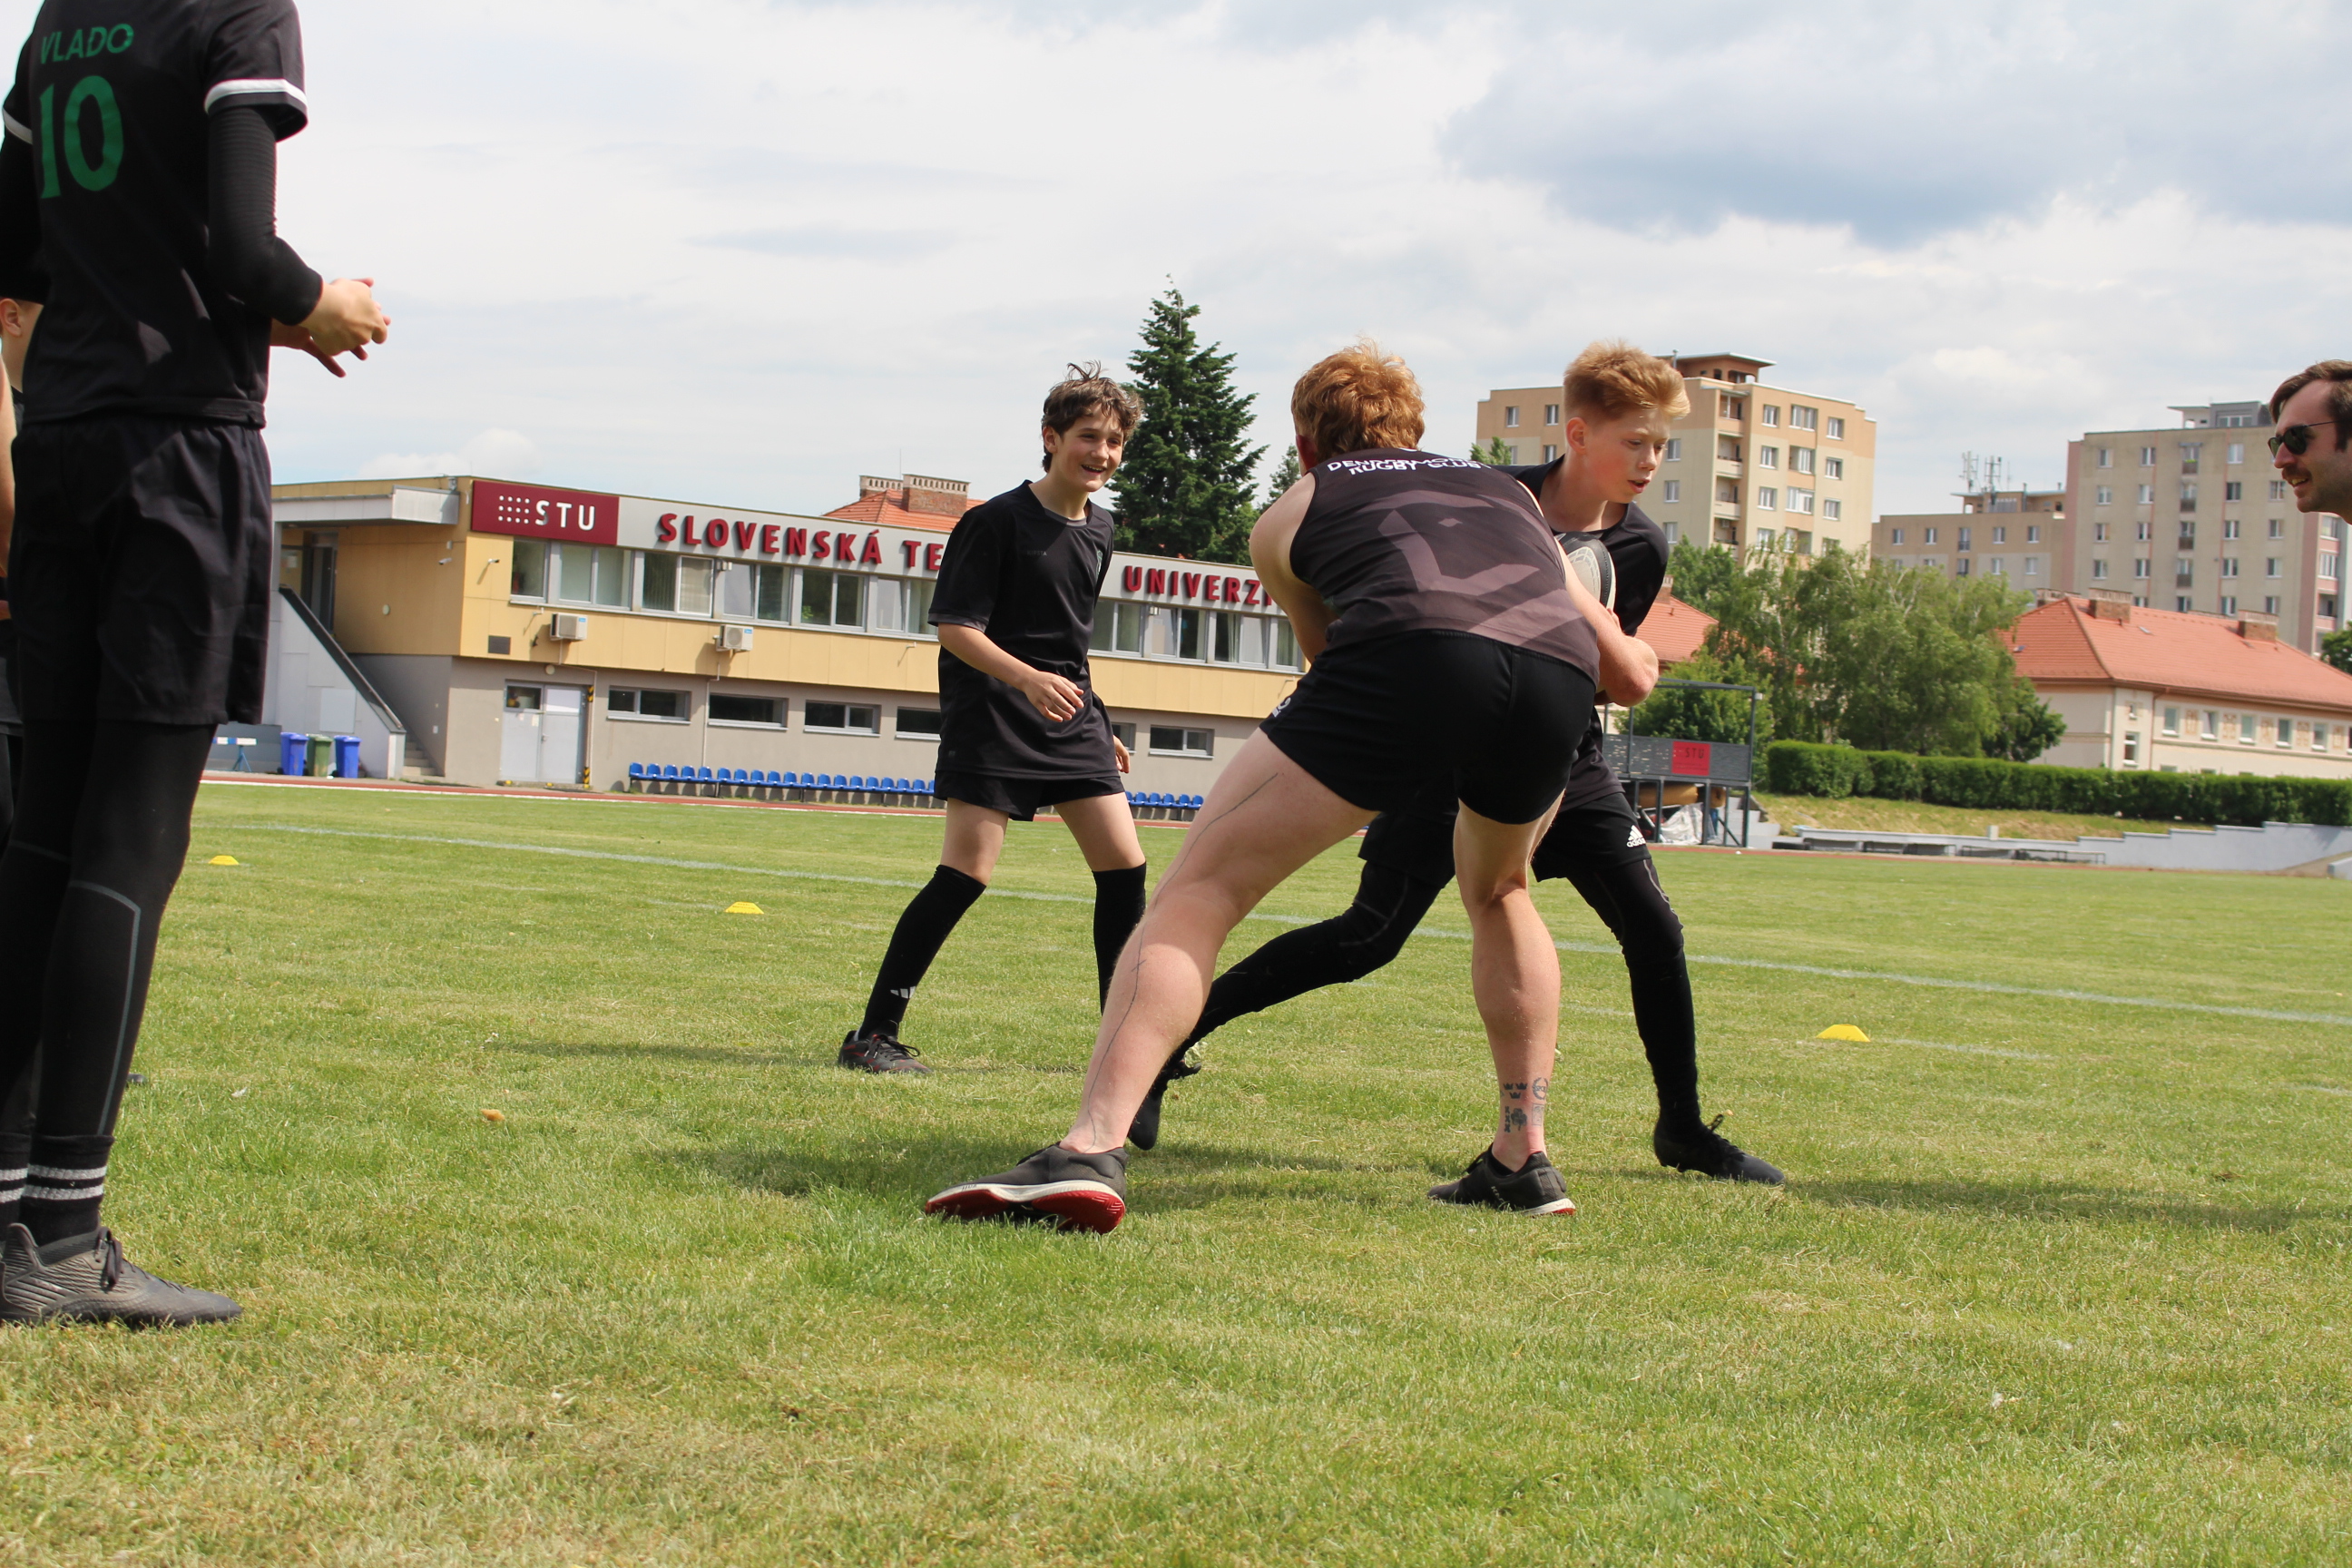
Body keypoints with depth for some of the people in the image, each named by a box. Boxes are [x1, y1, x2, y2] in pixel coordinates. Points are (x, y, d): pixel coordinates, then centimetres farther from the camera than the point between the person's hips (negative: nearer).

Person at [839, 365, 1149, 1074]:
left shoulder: (1098, 529, 13)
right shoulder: (997, 521, -10)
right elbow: (954, 626, -14)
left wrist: (1098, 730, 24)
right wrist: (1029, 680, -28)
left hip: (1069, 711, 7)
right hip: (991, 711, -7)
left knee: (1124, 865, -1)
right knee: (966, 872, -14)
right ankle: (873, 1033, -6)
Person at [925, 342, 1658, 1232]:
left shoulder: (1289, 517, 31)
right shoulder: (1505, 491, 39)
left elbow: (1328, 658, 43)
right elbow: (1631, 674, 38)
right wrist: (1643, 655, 63)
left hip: (1412, 651, -4)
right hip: (1556, 674, 4)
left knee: (1199, 887, 2)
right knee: (1496, 889, 33)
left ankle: (1092, 1150, -16)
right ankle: (1524, 1159, 29)